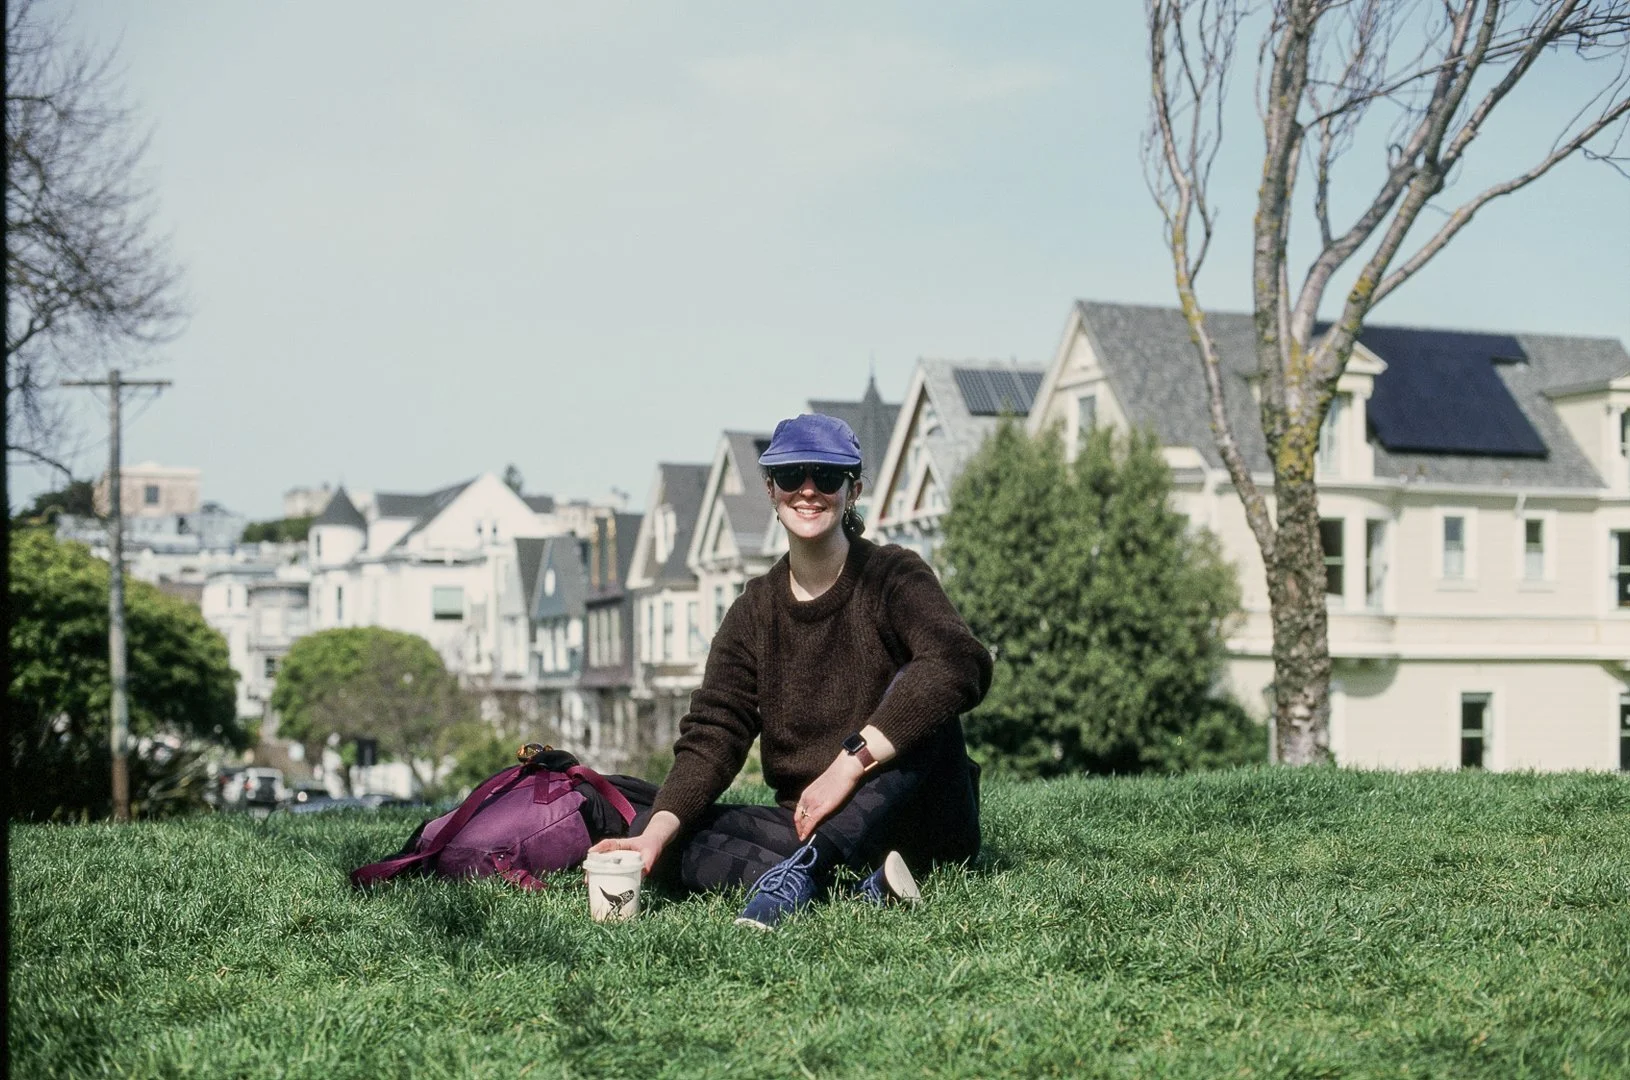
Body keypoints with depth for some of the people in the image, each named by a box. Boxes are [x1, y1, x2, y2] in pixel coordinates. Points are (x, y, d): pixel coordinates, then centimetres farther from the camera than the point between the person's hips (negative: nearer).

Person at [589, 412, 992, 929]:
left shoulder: (893, 577, -6)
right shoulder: (754, 611, 7)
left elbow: (960, 663, -27)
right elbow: (712, 735, -3)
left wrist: (851, 763, -33)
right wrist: (660, 828, -22)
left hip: (921, 823, -4)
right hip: (807, 824, 4)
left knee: (918, 690, -30)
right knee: (657, 833, -17)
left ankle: (802, 869, -41)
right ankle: (860, 884, -32)